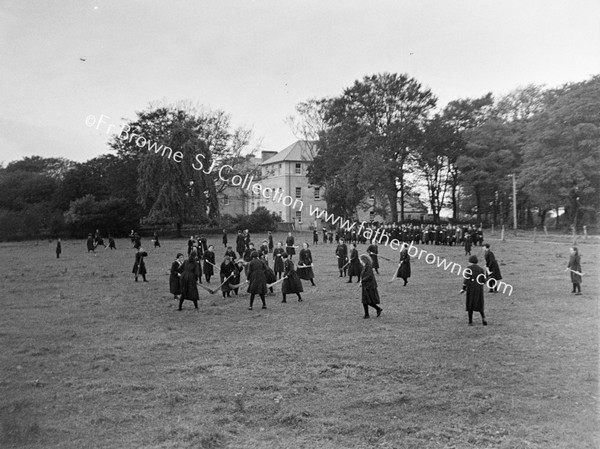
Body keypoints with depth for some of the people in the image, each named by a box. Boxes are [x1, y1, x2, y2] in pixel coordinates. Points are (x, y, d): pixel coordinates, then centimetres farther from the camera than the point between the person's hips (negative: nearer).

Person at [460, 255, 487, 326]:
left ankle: (470, 322, 8)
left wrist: (463, 289, -5)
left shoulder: (469, 268, -4)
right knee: (479, 305, 15)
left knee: (470, 305, 8)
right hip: (479, 289, 3)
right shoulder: (481, 269, 9)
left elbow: (466, 279, -11)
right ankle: (483, 318, -7)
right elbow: (483, 280, 7)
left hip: (471, 289, -3)